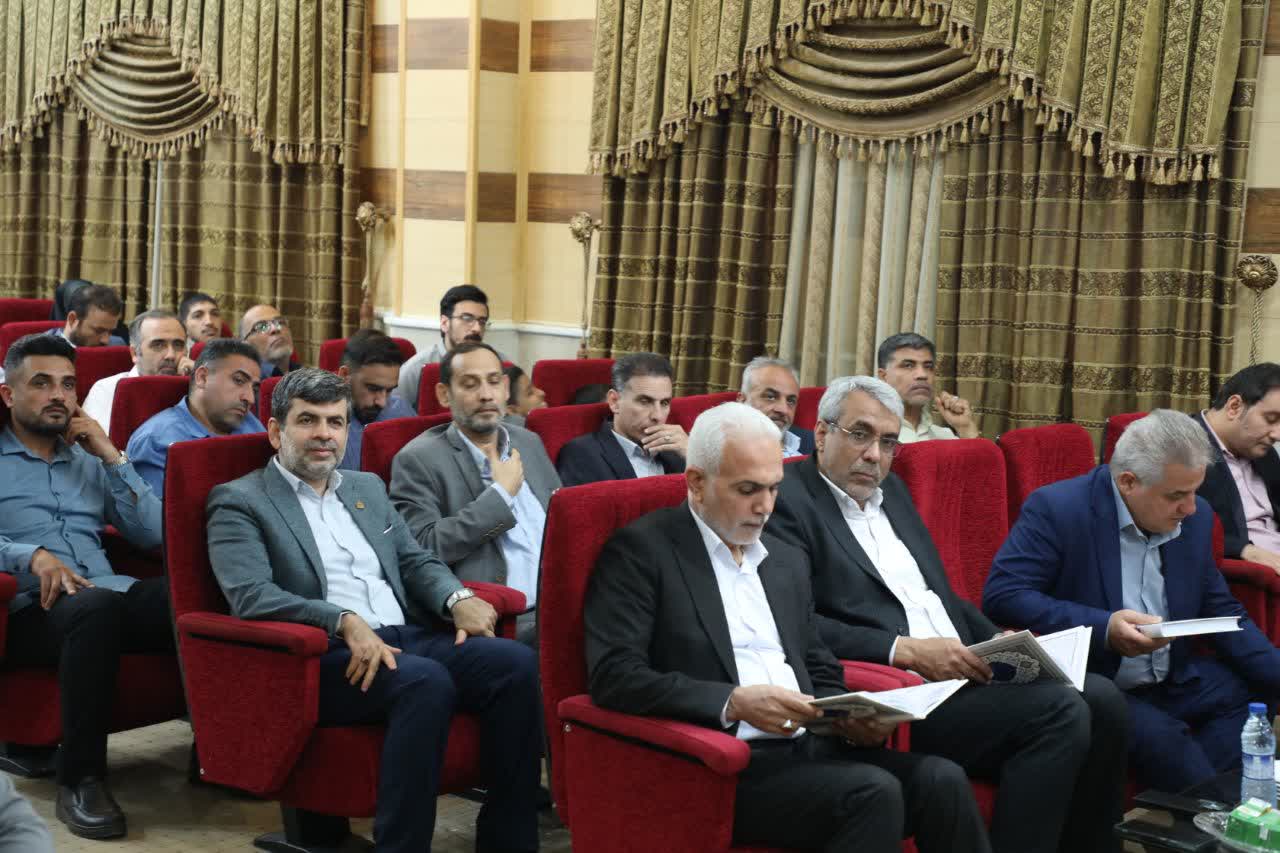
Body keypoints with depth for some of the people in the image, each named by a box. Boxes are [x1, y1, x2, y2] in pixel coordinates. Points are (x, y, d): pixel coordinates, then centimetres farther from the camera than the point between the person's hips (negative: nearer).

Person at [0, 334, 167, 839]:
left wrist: (112, 457, 5)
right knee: (96, 605, -40)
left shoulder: (89, 459, 24)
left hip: (107, 594, 4)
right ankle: (80, 779, -30)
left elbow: (154, 535, 13)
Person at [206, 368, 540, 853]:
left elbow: (415, 560, 21)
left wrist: (458, 599, -3)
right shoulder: (239, 502, 3)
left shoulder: (367, 487, 24)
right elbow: (250, 596, -11)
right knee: (426, 681, -35)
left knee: (516, 663, -20)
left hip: (407, 637, 6)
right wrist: (346, 622, -25)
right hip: (323, 658, -6)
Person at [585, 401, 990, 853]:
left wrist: (850, 718, -1)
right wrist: (733, 702, -22)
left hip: (809, 747, 7)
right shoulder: (641, 550, -2)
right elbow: (613, 675, -12)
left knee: (941, 779, -19)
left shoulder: (787, 559, 20)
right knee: (873, 793, -28)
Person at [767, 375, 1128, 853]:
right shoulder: (787, 501, -5)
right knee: (1059, 710, -23)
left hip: (962, 670, 8)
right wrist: (904, 650, -21)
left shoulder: (890, 490, 21)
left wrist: (997, 642, 4)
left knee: (1101, 699, -10)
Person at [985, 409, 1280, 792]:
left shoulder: (1195, 517, 6)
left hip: (1174, 684, 7)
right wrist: (1103, 628, -28)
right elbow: (1001, 595, -20)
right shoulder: (1056, 509, -14)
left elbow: (1222, 612, 14)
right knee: (1159, 735, -31)